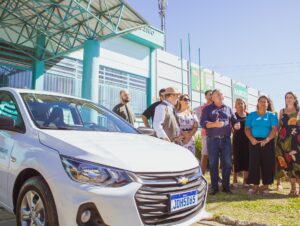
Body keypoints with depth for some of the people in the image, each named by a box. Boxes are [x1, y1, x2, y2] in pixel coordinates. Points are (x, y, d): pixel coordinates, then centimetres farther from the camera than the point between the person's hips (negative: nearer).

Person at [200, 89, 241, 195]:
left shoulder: (228, 109, 16)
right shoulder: (207, 109, 6)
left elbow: (235, 120, 15)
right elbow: (203, 123, -6)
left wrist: (237, 124, -10)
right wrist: (214, 124, -23)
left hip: (226, 140, 3)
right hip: (212, 140, -2)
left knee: (227, 164, 4)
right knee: (213, 164, 3)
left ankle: (226, 186, 16)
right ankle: (214, 187, 13)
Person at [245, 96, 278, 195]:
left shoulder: (271, 115, 7)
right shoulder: (251, 115, 10)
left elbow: (274, 129, -3)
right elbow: (247, 128, 5)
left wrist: (267, 139, -17)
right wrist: (251, 139, -12)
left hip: (267, 142, 0)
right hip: (255, 142, 1)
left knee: (267, 164, 1)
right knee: (254, 163, -3)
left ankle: (265, 185, 11)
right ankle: (255, 186, 5)